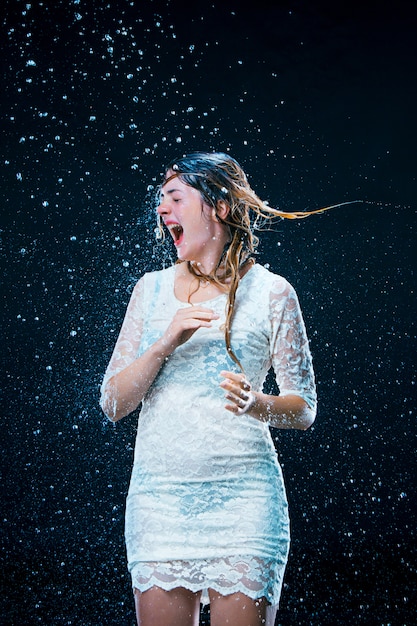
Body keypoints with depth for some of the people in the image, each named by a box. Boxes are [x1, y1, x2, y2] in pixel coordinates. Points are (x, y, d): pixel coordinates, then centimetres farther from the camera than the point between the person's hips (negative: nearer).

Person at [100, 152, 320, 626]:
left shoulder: (270, 292, 2)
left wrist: (257, 404, -18)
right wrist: (164, 344, -11)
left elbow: (304, 409, 4)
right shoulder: (151, 288, 11)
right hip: (159, 494, 3)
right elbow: (112, 403, 5)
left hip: (242, 497, -2)